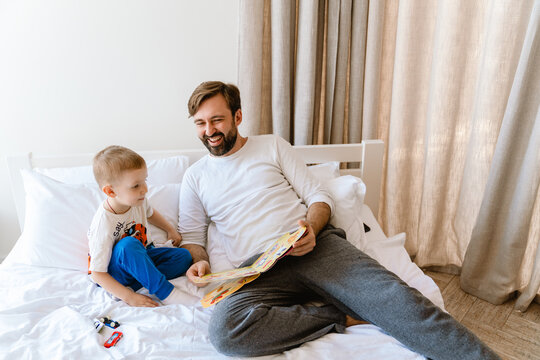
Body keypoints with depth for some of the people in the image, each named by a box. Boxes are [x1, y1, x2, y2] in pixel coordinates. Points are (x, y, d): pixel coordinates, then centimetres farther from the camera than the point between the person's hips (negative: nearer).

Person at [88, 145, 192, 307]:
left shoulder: (138, 200, -11)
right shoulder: (103, 226, -30)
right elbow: (97, 274, -25)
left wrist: (171, 230, 16)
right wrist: (129, 297, -29)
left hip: (141, 257, 7)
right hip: (116, 272, -7)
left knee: (185, 257, -12)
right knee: (129, 244, -38)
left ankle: (132, 285, -22)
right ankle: (165, 292, -28)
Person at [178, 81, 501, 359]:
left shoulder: (273, 146, 12)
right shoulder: (195, 177, 17)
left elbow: (319, 197, 9)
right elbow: (192, 237, 19)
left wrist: (311, 228, -14)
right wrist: (199, 261, -6)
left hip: (315, 246, 0)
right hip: (259, 270, 1)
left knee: (394, 298, -24)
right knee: (224, 328, -31)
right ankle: (343, 317, -17)